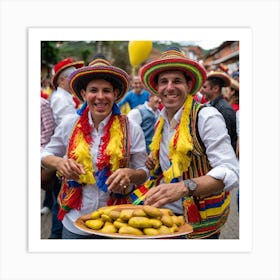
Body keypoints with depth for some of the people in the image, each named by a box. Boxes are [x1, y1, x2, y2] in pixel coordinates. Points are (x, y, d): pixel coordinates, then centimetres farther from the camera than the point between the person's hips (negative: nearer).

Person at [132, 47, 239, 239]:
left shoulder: (207, 117, -18)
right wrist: (154, 162, -2)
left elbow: (230, 173, -28)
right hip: (165, 212, 6)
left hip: (199, 223, -6)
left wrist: (184, 187, -43)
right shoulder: (161, 121, 4)